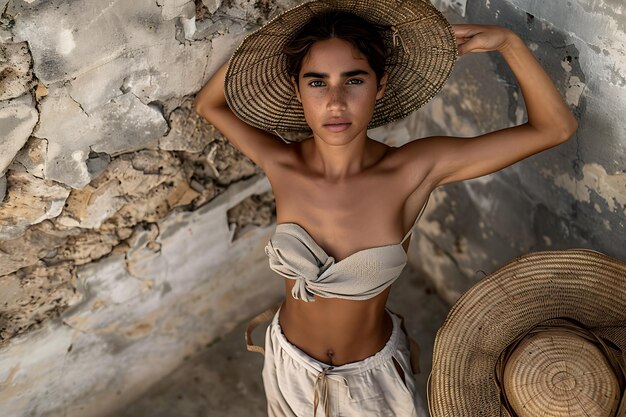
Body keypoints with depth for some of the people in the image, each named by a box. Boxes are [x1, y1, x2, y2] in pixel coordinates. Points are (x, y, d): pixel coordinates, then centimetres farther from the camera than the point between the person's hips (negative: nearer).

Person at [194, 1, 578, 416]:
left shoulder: (415, 169, -26)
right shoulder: (281, 165, -21)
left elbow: (555, 127, -21)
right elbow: (208, 103, -4)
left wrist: (508, 41, -25)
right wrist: (263, 47, -18)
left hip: (373, 373, -1)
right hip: (291, 362, 1)